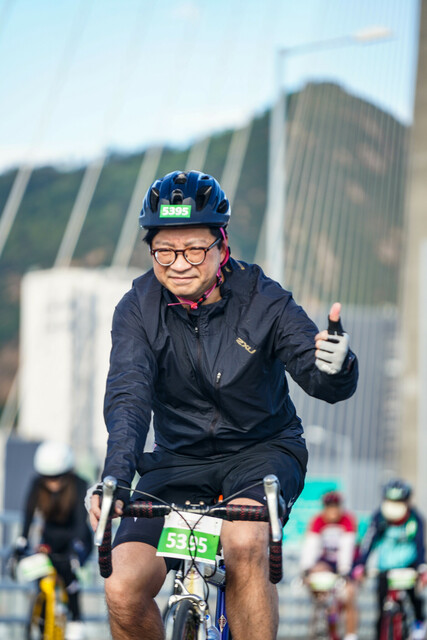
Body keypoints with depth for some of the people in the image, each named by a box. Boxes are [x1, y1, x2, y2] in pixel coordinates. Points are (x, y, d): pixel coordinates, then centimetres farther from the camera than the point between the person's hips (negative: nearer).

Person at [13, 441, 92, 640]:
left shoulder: (79, 486, -24)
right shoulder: (37, 485, -16)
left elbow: (81, 520, -34)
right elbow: (28, 516, -20)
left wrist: (75, 549, -47)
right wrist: (21, 545, -32)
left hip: (76, 538, -3)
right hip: (50, 537, 3)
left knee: (67, 570, -30)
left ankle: (76, 620, -21)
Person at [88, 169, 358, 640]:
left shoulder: (262, 300, -14)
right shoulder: (138, 309, -11)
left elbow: (324, 382, -21)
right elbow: (128, 397, -23)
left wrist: (336, 367, -47)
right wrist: (115, 478, -41)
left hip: (261, 448, -2)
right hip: (179, 459, 2)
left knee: (243, 543, -35)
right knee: (123, 591, -18)